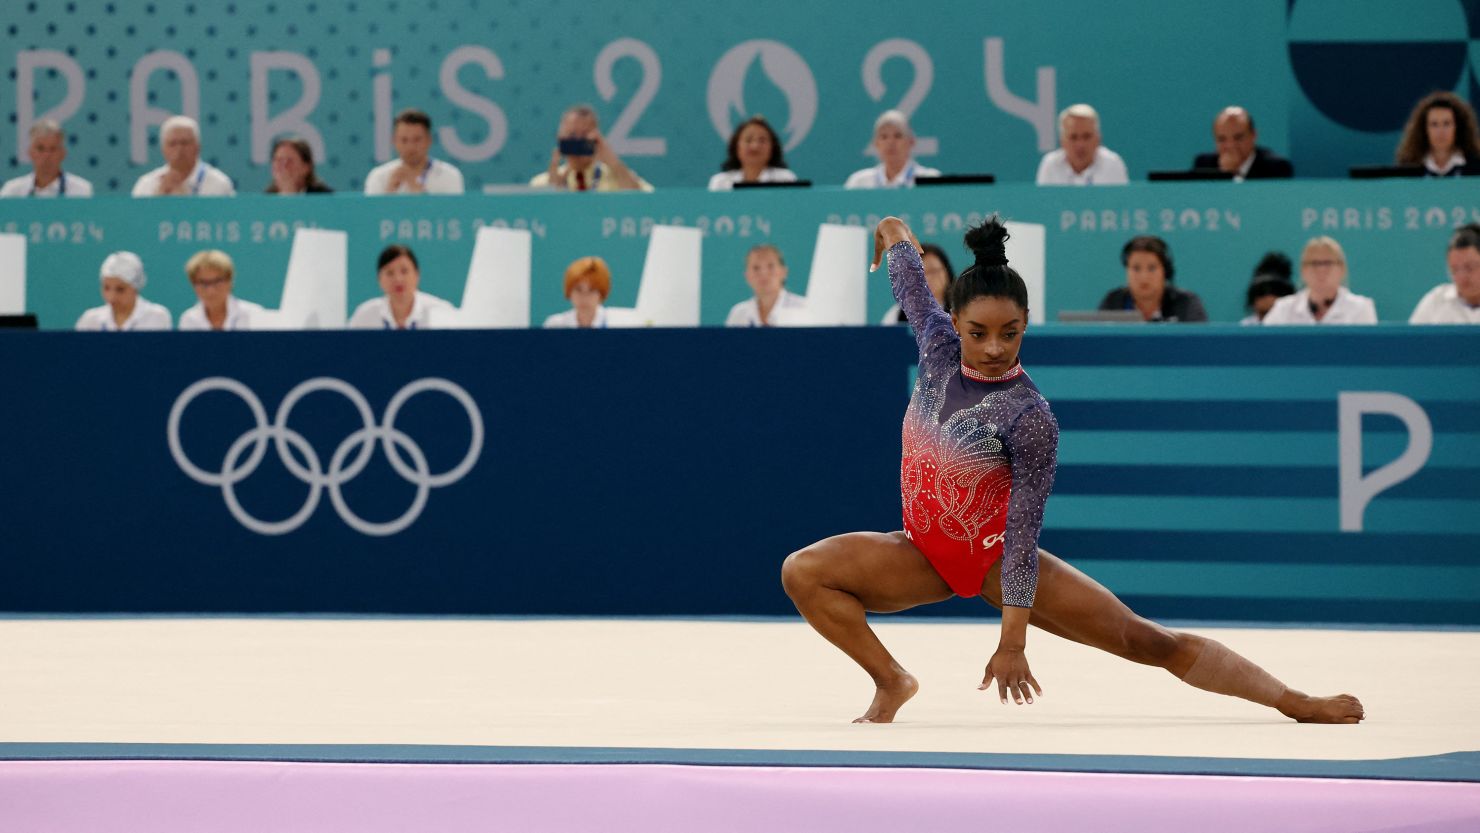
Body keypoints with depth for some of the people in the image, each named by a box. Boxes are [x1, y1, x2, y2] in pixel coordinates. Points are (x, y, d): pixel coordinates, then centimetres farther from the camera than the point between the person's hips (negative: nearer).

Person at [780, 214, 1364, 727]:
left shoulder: (1029, 417, -22)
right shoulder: (937, 346, -9)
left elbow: (1023, 530, -20)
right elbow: (894, 234, 6)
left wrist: (1013, 642, -22)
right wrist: (892, 235, 32)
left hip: (995, 555, -5)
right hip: (922, 554, 5)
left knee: (1145, 640, -9)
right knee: (803, 571, -17)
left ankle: (1294, 703, -7)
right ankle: (890, 681, -5)